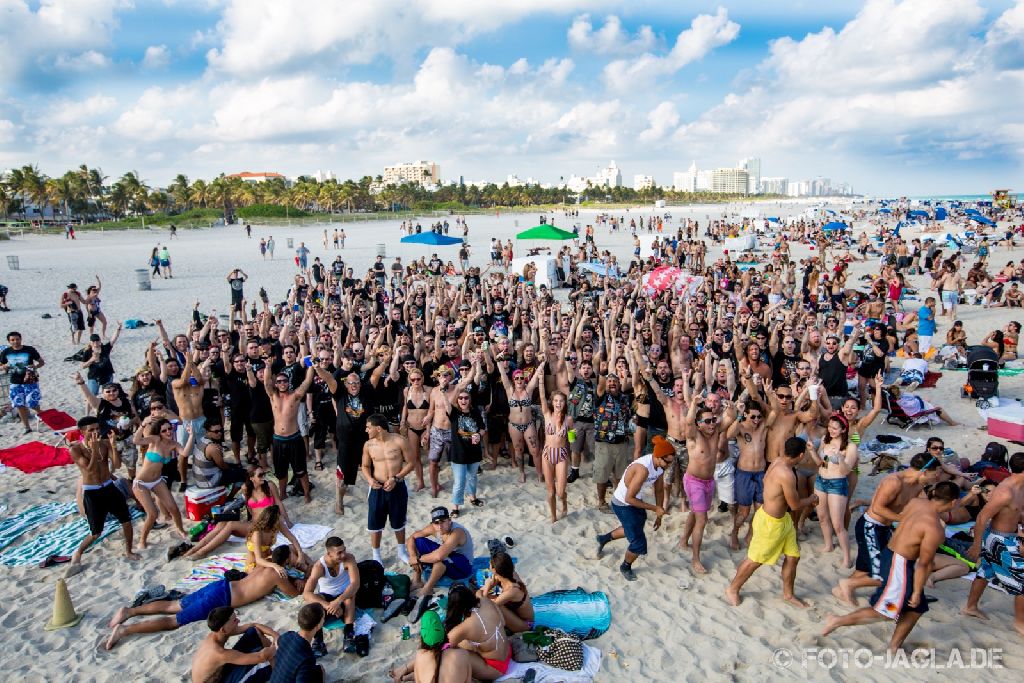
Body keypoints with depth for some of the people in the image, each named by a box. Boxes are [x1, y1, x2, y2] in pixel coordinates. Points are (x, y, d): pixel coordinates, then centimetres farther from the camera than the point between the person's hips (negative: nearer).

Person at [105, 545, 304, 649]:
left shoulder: (267, 565, 14)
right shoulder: (277, 575, -10)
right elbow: (294, 593, -1)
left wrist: (293, 579, 28)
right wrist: (300, 584, 18)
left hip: (220, 586, 8)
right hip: (220, 599, -8)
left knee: (173, 606, 13)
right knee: (173, 621, -8)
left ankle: (130, 611, 8)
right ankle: (125, 629, -13)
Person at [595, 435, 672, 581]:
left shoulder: (660, 465, -13)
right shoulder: (643, 469, -38)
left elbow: (659, 489, 3)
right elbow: (629, 498, -31)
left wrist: (659, 514, 6)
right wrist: (655, 508, -25)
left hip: (635, 500, 8)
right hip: (622, 505, -8)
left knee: (633, 529, 29)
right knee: (639, 542, -2)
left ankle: (603, 539, 53)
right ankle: (625, 567, 28)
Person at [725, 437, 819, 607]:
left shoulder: (777, 461, -6)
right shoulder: (787, 475, -33)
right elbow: (795, 505, -21)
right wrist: (811, 499, -1)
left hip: (782, 519, 9)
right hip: (769, 523, -9)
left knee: (793, 557, 18)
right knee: (755, 560, 9)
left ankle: (788, 594, 37)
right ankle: (733, 589, 28)